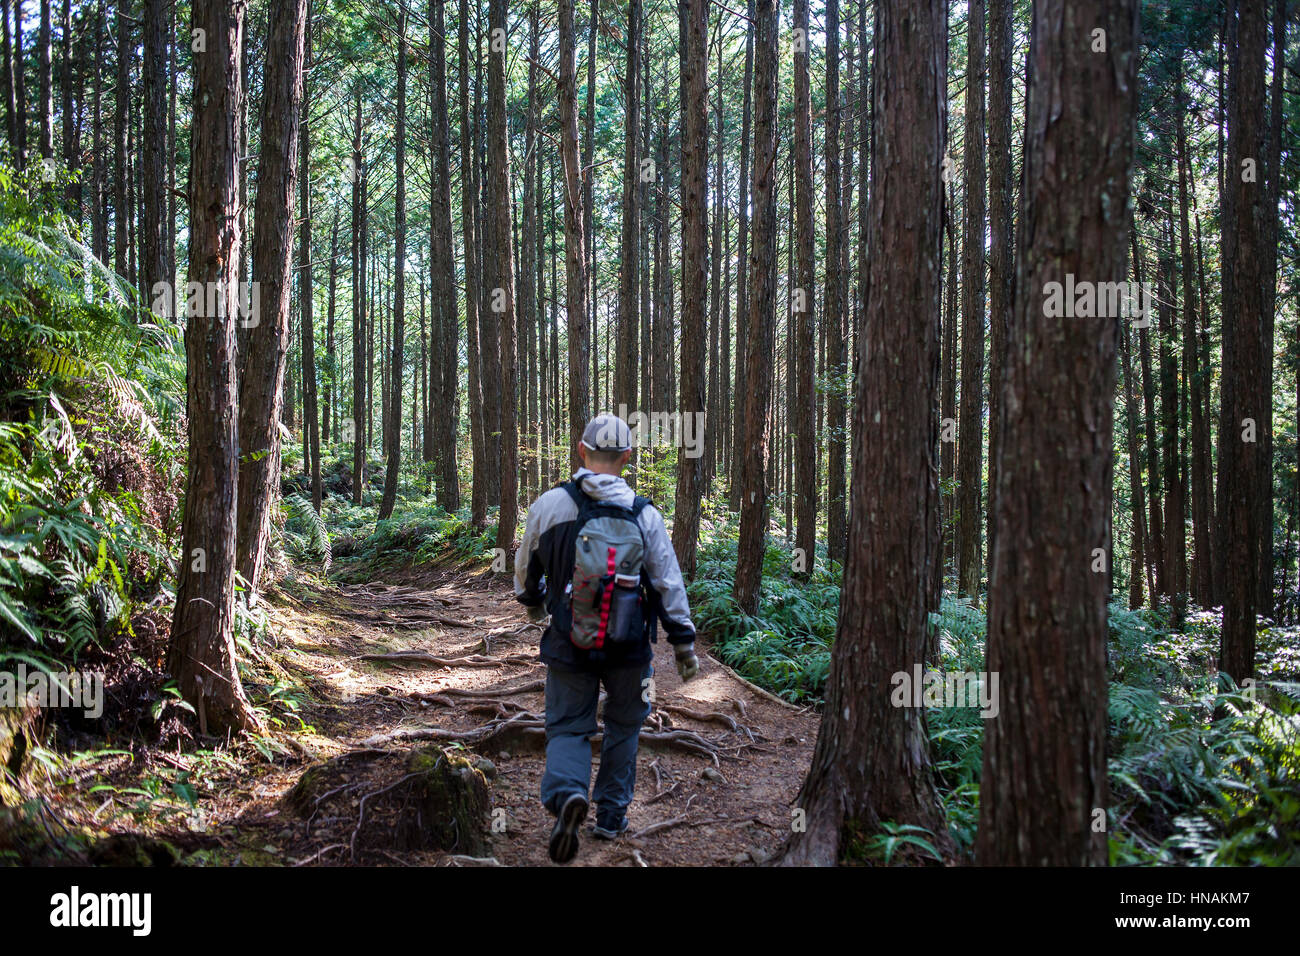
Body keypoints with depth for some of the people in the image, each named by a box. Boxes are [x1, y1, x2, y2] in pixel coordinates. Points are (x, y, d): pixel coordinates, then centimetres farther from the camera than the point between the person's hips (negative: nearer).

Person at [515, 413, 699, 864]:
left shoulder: (550, 504, -7)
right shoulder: (644, 515, -7)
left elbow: (526, 566, 8)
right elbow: (669, 584, -4)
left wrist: (532, 603, 29)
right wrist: (684, 643, 6)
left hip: (568, 645, 0)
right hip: (630, 648, 1)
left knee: (568, 727, 10)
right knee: (623, 726, 21)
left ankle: (566, 793, -19)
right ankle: (611, 815, 26)